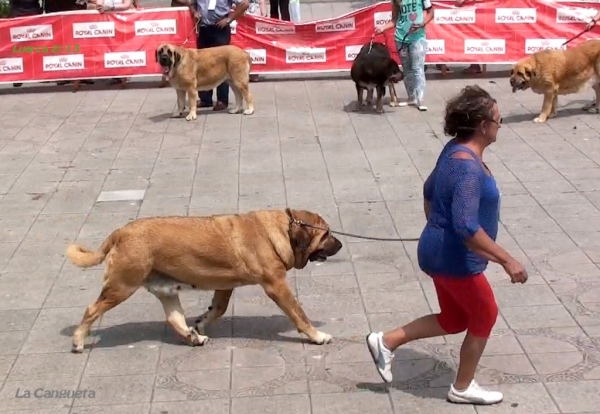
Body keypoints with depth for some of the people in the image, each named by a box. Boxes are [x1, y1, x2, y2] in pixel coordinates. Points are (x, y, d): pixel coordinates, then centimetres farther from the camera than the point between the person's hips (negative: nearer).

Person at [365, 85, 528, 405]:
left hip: (442, 252, 9)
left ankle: (386, 342, 21)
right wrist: (507, 260, -31)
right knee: (484, 317, 12)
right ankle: (463, 388, 28)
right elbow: (466, 226, -34)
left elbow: (429, 191, 18)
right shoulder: (468, 166, -27)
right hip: (455, 258, -9)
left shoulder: (456, 151, 4)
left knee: (453, 320, 21)